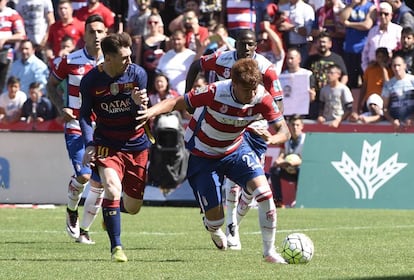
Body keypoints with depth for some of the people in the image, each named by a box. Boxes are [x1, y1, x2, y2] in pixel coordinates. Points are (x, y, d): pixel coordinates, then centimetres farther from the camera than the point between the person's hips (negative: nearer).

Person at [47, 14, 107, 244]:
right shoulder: (69, 61, -5)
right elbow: (52, 85, 9)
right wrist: (61, 108, -7)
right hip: (76, 127, -3)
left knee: (99, 183, 3)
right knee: (83, 175, -21)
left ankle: (84, 229, 21)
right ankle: (71, 210, 11)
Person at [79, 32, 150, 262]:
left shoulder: (138, 74, -10)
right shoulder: (91, 81, -11)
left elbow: (141, 116, -8)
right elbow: (85, 115, 2)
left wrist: (138, 104, -32)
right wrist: (89, 145, -11)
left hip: (136, 145, 2)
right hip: (106, 144, -2)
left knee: (133, 207, 6)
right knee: (112, 189, -27)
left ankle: (111, 211, 44)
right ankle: (116, 247, -16)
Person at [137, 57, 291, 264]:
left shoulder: (262, 99, -20)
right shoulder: (216, 93, -31)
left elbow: (284, 131, -18)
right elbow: (178, 102, -25)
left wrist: (272, 138, -42)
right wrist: (154, 111, -45)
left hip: (235, 149, 3)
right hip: (202, 156, -3)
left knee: (263, 191, -20)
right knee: (215, 219, -5)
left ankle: (269, 251, -4)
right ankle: (214, 231, 38)